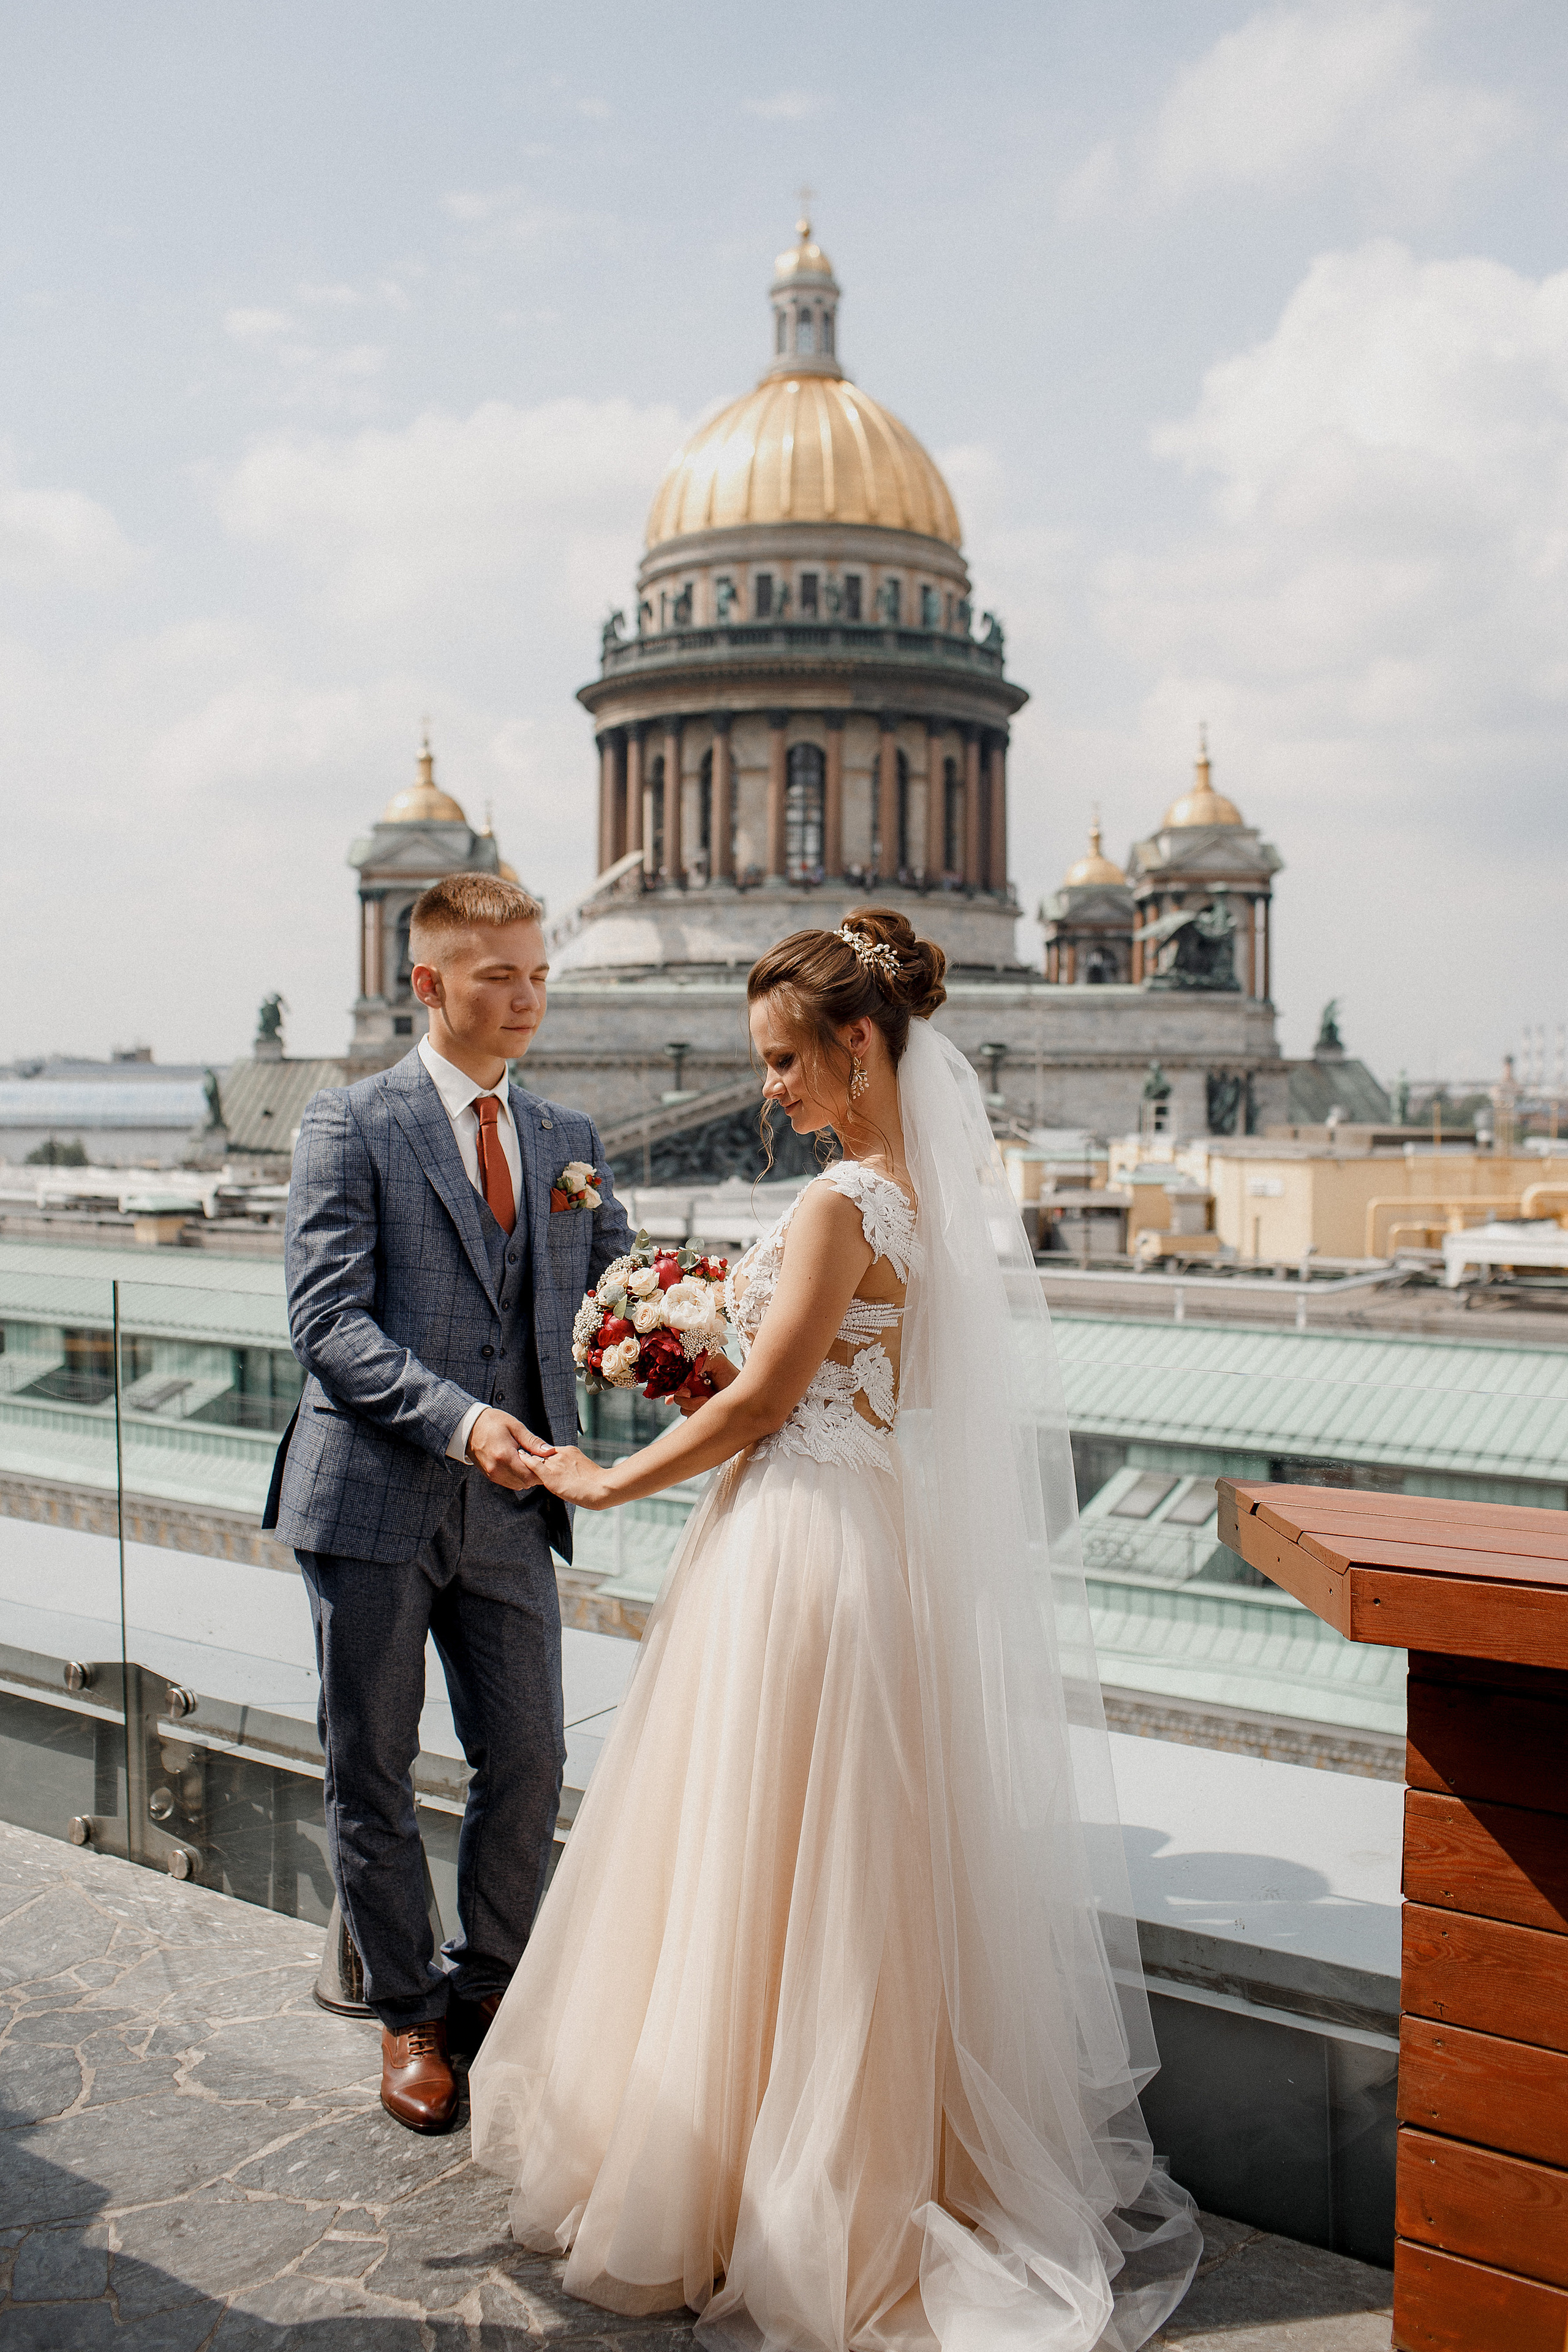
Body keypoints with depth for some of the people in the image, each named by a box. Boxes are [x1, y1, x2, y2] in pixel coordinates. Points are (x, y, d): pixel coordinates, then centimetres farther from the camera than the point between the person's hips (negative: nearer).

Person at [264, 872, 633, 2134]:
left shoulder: (569, 1141, 10)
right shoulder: (350, 1125, -5)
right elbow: (327, 1320, -13)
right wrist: (460, 1418, -26)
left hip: (509, 1508, 4)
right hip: (374, 1501, -4)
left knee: (529, 1766, 9)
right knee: (372, 1772, 10)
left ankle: (490, 1985, 34)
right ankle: (409, 2013, 30)